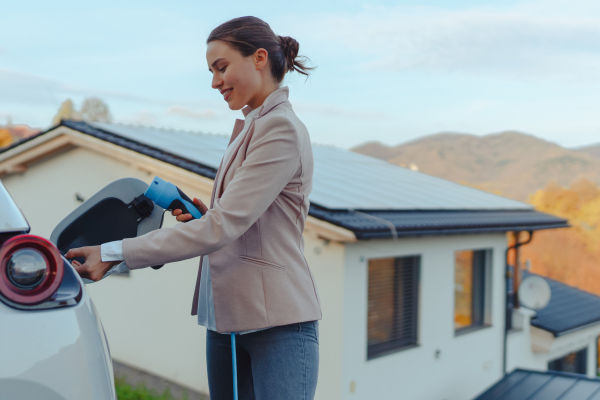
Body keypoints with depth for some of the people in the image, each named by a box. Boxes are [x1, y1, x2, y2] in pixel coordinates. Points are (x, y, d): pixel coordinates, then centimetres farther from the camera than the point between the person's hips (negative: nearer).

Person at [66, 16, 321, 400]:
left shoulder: (282, 129, -14)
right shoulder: (247, 127, 16)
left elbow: (223, 226, -22)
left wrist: (115, 253, -21)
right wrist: (201, 214, 3)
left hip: (278, 322, -9)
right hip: (226, 317, 9)